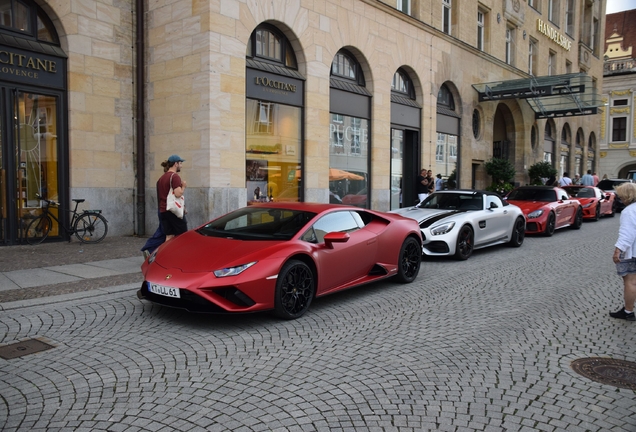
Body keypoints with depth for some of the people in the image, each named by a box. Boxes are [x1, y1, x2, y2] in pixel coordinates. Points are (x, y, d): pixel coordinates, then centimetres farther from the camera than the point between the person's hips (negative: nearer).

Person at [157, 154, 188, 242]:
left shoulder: (161, 178, 17)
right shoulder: (175, 176, -12)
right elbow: (178, 193, -21)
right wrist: (183, 186, -5)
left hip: (163, 211, 8)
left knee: (169, 237, 7)